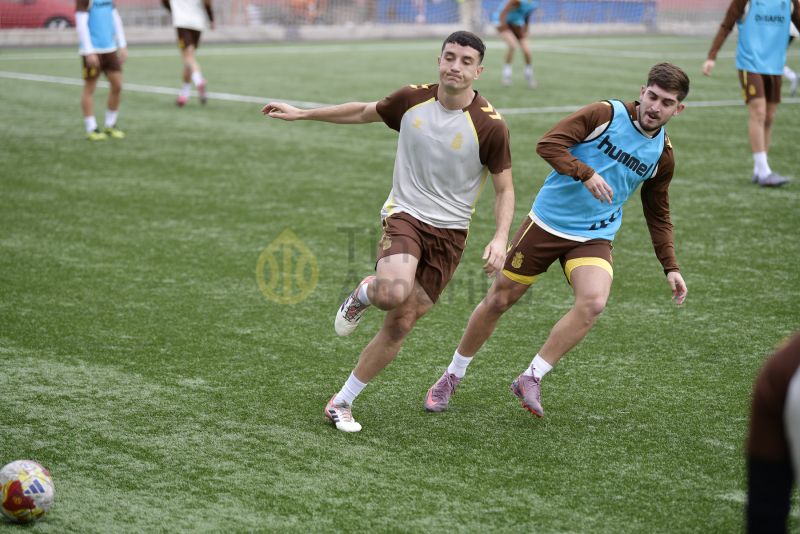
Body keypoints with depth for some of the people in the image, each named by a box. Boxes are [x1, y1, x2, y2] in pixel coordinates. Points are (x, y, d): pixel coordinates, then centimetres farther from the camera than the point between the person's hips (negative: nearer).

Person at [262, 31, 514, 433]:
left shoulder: (490, 126, -10)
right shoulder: (413, 99, -3)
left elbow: (504, 188, 0)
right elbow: (365, 112, 17)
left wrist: (500, 239, -16)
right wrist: (301, 114, 19)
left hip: (449, 233, 0)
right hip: (405, 215, 0)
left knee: (401, 324, -1)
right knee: (394, 292, -31)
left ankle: (342, 403, 15)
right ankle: (366, 292, 8)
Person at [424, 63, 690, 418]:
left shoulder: (662, 154, 2)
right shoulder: (606, 114, -10)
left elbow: (658, 216, 15)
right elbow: (549, 144, -18)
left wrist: (670, 267, 8)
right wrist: (585, 173, -32)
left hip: (594, 238, 2)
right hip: (547, 223, -2)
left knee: (593, 302, -26)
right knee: (499, 300, 4)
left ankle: (530, 380, -12)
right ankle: (452, 377, 26)